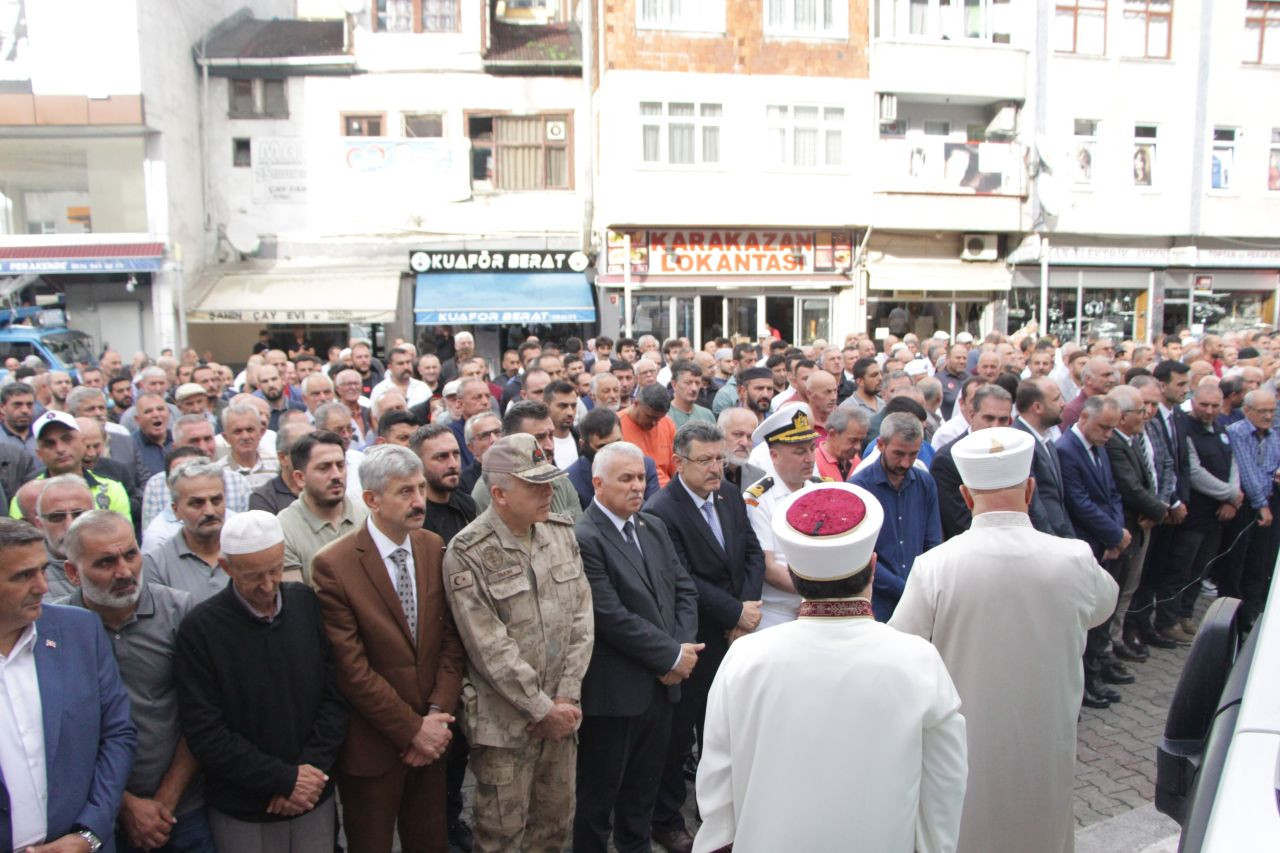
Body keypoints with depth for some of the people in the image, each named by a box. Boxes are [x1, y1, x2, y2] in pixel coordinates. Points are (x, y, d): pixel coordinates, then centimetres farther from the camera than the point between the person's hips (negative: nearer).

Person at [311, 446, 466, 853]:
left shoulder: (434, 547, -2)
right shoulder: (333, 565, -17)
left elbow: (450, 638, 1)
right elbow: (351, 668, -17)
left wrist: (437, 715, -8)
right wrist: (413, 729, -14)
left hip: (431, 737, 4)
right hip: (372, 745, -4)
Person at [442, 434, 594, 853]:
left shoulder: (561, 531, 1)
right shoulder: (468, 554, -15)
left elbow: (581, 616, 1)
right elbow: (490, 648, -16)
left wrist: (567, 696, -6)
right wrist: (541, 710, -13)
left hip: (560, 712, 5)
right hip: (505, 720, -5)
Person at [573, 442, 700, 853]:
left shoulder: (654, 527, 8)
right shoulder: (583, 539, -18)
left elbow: (684, 588, 9)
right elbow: (611, 617, -22)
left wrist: (683, 647, -7)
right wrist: (673, 655, -15)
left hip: (661, 684, 7)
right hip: (614, 692, -7)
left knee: (644, 785, 23)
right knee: (599, 792, 12)